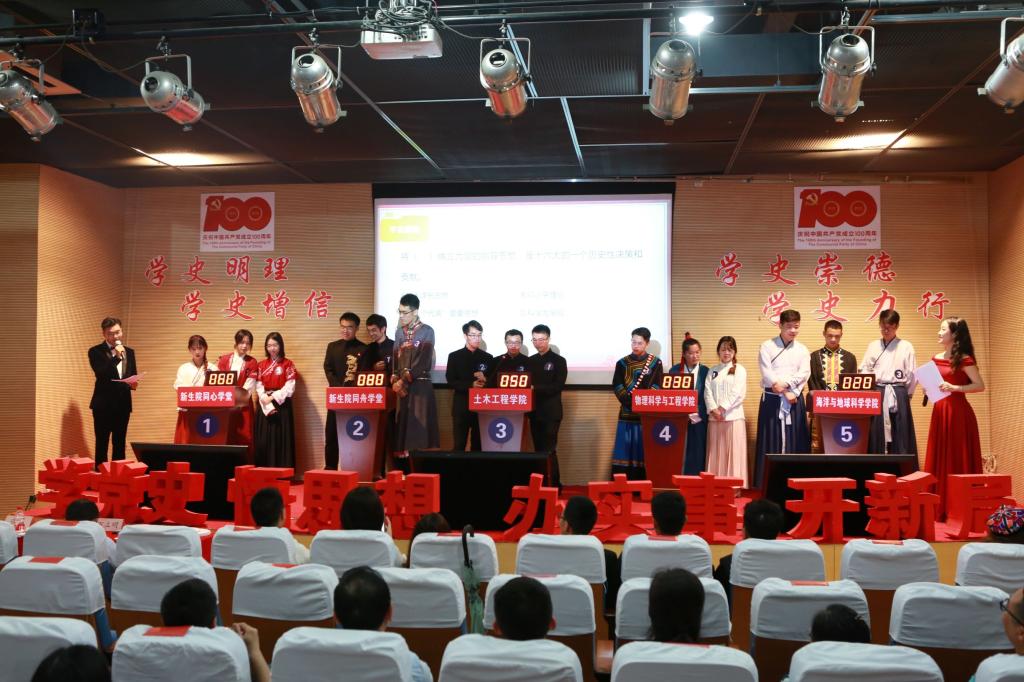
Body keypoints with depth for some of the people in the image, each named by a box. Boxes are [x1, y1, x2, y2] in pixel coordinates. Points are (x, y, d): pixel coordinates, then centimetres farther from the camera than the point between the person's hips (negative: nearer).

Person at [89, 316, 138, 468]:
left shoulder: (129, 352, 12)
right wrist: (116, 357, -21)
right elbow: (101, 374, -17)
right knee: (102, 443, 1)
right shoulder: (96, 351, -4)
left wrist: (134, 383, -7)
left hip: (123, 404, 4)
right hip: (103, 404, -4)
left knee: (120, 444, 8)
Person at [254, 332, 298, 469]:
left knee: (281, 439, -4)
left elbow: (290, 388, -7)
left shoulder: (288, 364, 1)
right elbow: (259, 388, 3)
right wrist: (268, 405, -11)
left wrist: (273, 397, -13)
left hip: (282, 405, -3)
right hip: (265, 406, 3)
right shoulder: (261, 365, 11)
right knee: (263, 440, 1)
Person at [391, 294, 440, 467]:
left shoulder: (427, 332, -4)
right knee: (402, 426, 2)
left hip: (420, 386, -5)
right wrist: (396, 381, -3)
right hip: (402, 386, 5)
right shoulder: (400, 332, 13)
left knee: (420, 426, -8)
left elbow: (422, 362, -12)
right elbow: (395, 359, 12)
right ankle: (403, 470, 5)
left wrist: (404, 381, -13)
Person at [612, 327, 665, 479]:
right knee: (624, 450, -1)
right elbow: (617, 387, 0)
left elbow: (657, 387, -1)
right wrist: (630, 403, -13)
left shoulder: (655, 363, 5)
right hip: (627, 412, 1)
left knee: (644, 450, -2)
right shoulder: (622, 363, 8)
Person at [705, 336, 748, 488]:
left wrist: (723, 408, -13)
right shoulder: (712, 371, 14)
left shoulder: (739, 370, 4)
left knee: (733, 451, -4)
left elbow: (738, 393, -7)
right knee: (716, 451, 3)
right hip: (714, 416, 3)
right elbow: (708, 392, 4)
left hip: (733, 415, -3)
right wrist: (713, 409, -11)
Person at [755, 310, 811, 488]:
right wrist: (785, 393, -12)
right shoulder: (767, 346, 2)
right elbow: (767, 373, -7)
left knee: (795, 440, 0)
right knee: (771, 440, -3)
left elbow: (804, 373, -2)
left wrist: (785, 383, -17)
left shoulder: (802, 350, 10)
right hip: (772, 399, -2)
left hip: (795, 399, 2)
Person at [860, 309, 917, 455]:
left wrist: (907, 394, 4)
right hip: (877, 394, 2)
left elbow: (912, 374, 3)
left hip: (898, 395, -2)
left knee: (900, 435, -1)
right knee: (876, 434, 1)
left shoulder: (906, 346, 3)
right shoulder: (873, 346, 10)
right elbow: (864, 370, 6)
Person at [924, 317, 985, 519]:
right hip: (939, 411, 7)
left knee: (957, 459, -2)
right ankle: (941, 507, 15)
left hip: (957, 412, -7)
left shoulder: (964, 359, -9)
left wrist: (954, 388, -21)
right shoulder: (936, 359, 11)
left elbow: (980, 386, -13)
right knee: (939, 458, 8)